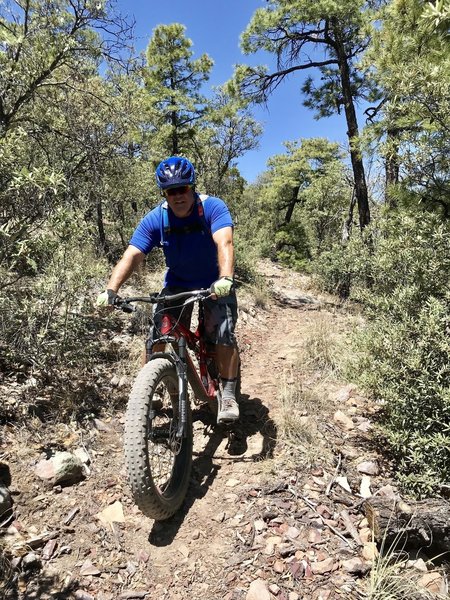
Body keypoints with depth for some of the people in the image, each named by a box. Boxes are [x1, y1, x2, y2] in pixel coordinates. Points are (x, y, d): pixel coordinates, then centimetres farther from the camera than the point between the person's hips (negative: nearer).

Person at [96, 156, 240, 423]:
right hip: (177, 284, 2)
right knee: (159, 339, -11)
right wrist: (111, 290, -38)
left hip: (216, 285, -2)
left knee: (223, 334, -21)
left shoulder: (213, 207, -21)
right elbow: (132, 256, -23)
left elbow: (224, 243, -37)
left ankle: (228, 395, -4)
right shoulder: (154, 219, -14)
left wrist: (225, 279, -55)